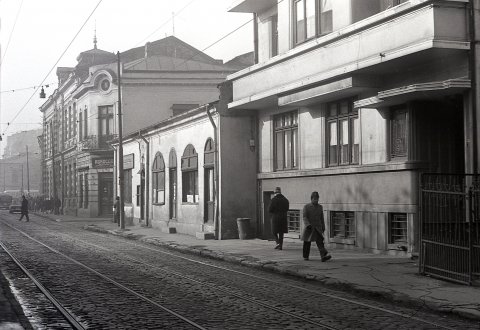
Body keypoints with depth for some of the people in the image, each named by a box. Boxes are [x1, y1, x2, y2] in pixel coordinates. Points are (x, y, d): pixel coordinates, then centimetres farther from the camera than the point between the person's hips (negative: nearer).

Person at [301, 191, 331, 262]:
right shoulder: (306, 207, -2)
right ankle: (305, 256, 26)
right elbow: (304, 217, -10)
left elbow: (322, 218, 16)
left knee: (320, 241, -15)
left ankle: (324, 256, -29)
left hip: (318, 228, 2)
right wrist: (308, 225, -25)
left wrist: (323, 228, 15)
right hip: (308, 228, -2)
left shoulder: (320, 207, 9)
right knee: (307, 243, 9)